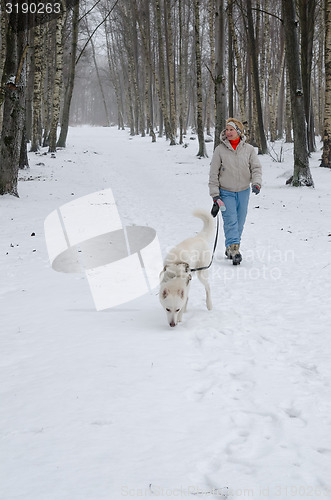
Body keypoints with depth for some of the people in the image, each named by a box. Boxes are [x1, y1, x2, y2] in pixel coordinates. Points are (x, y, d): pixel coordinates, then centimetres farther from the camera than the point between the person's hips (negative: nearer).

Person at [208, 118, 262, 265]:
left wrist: (256, 183, -19)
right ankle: (233, 249, -24)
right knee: (230, 221, -16)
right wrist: (215, 195, -6)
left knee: (239, 223, 8)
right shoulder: (220, 150, -4)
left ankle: (230, 249, 23)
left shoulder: (249, 149, -1)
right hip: (226, 192, -2)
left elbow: (256, 168, 1)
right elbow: (213, 174, -2)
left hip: (243, 192, 2)